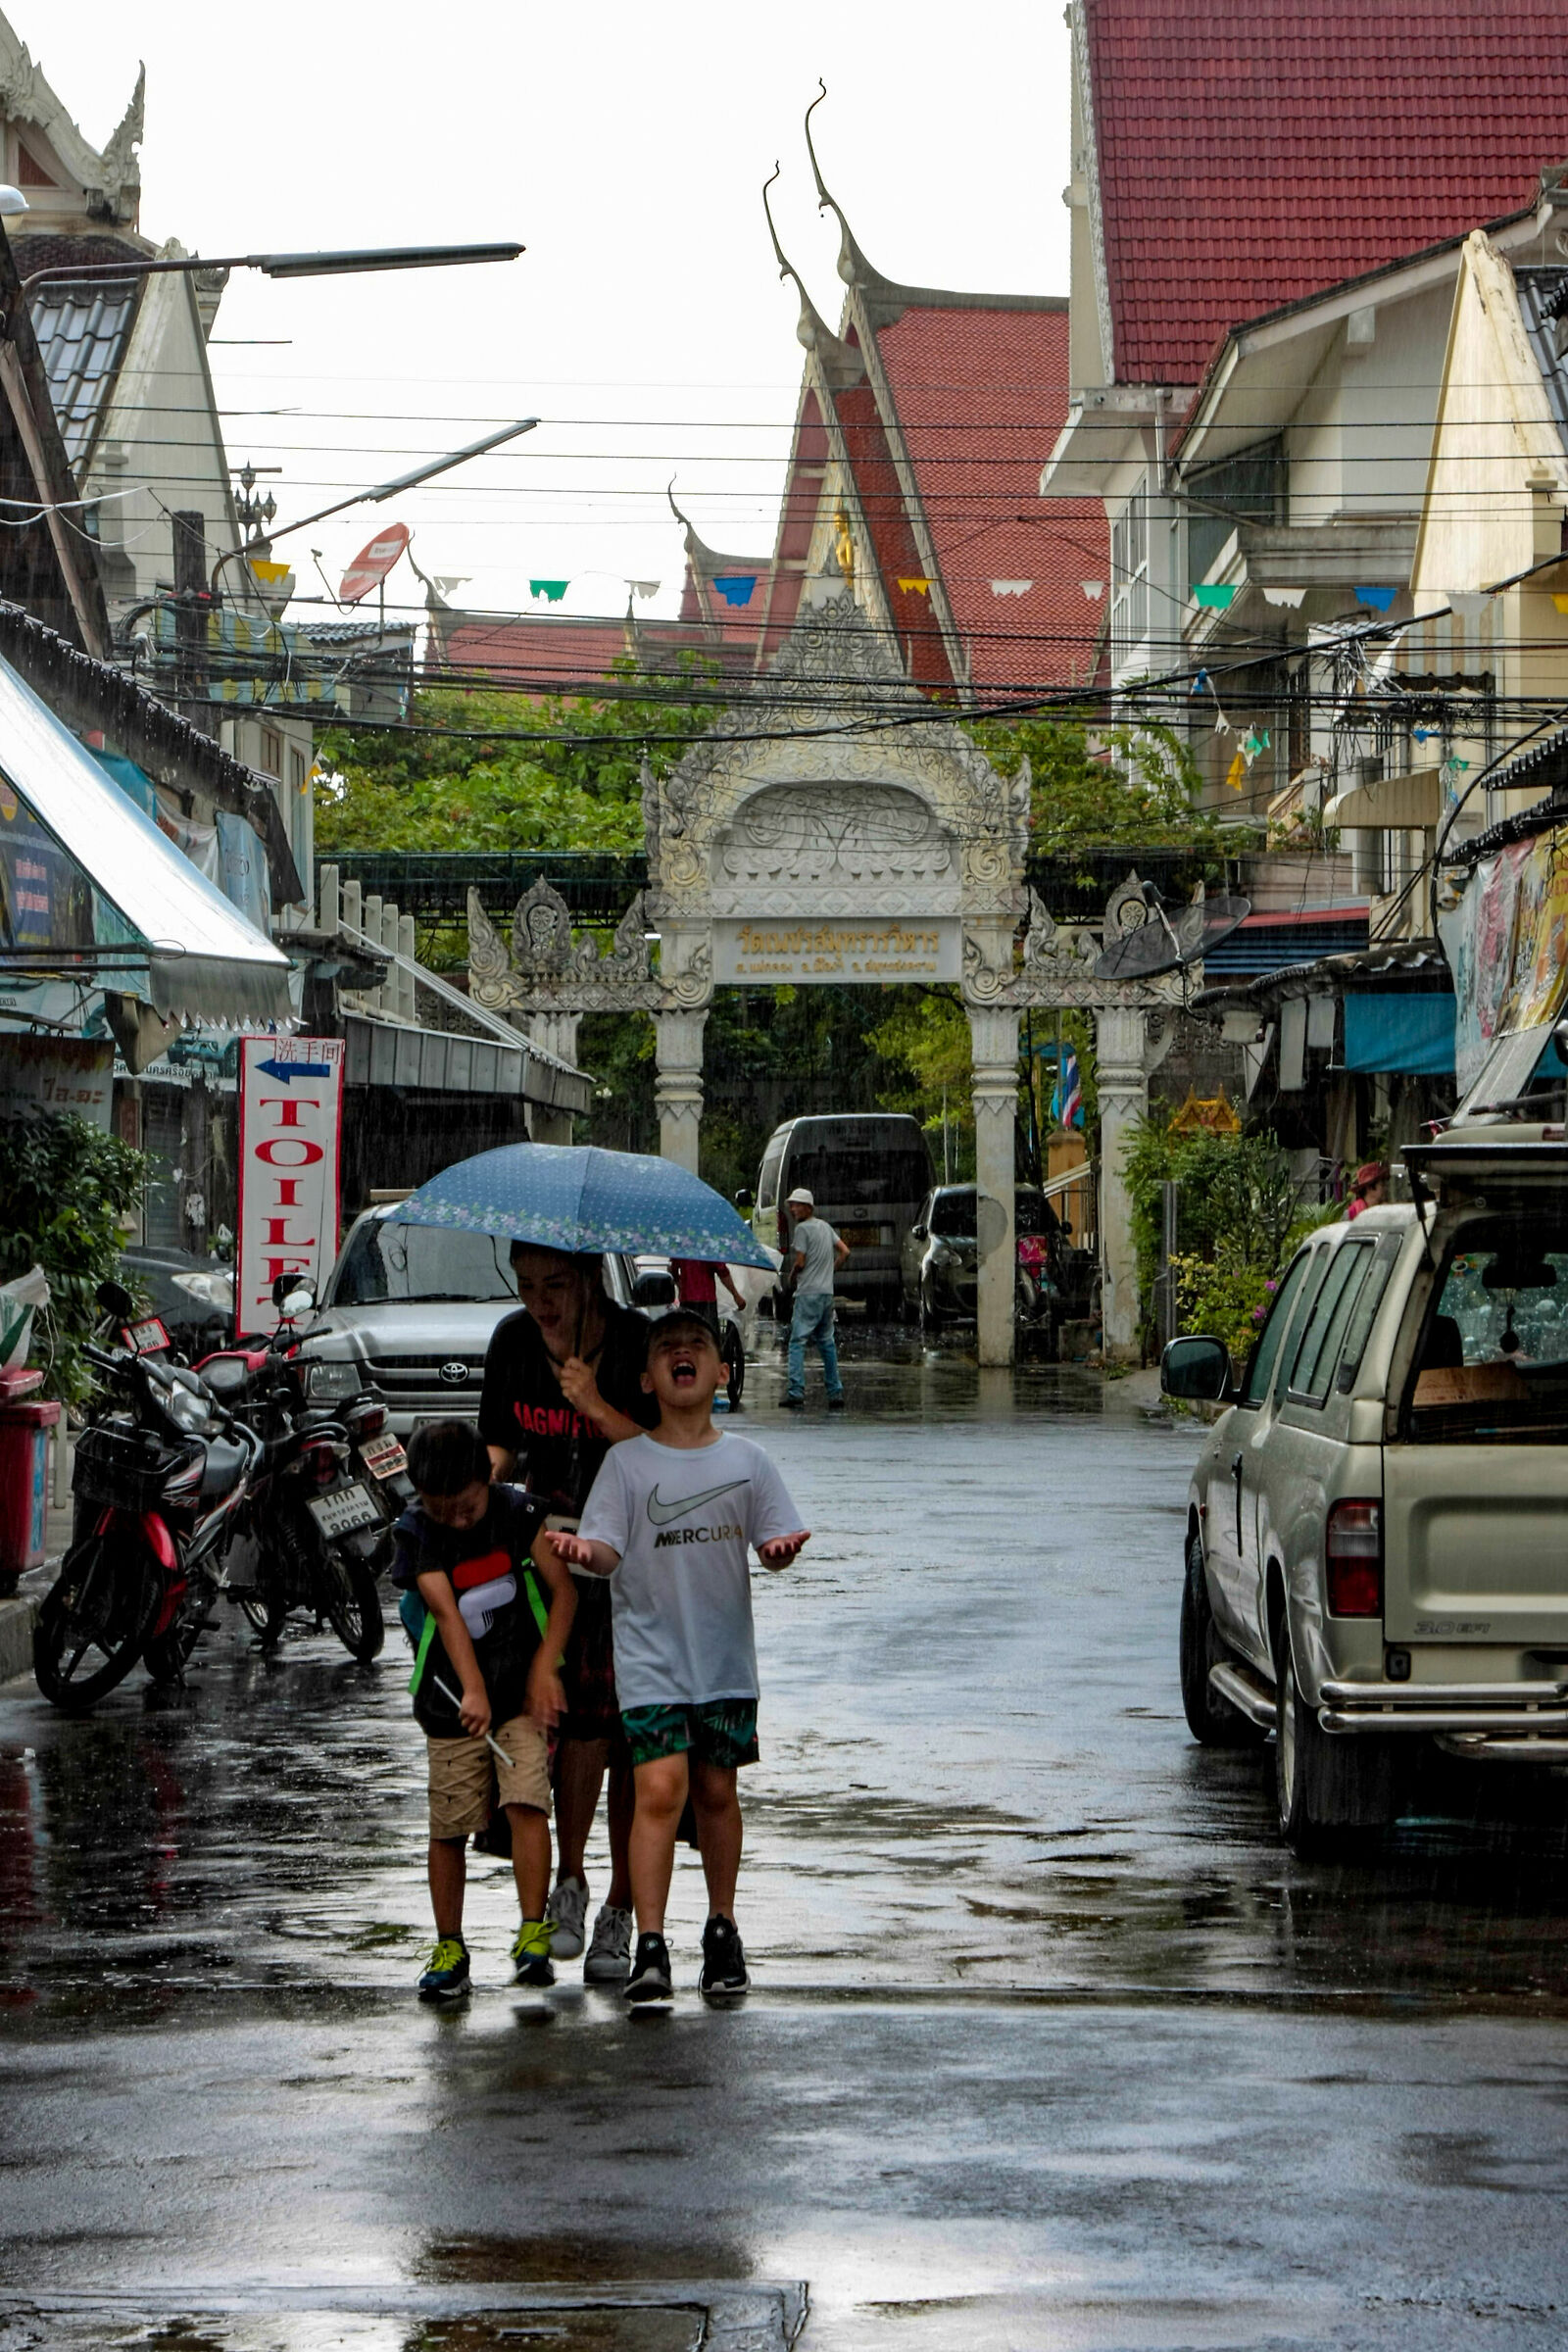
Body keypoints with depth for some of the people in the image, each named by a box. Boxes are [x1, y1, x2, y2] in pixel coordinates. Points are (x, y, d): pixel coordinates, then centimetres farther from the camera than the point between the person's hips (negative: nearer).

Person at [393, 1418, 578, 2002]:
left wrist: (544, 1666, -13)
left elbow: (563, 1589, -2)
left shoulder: (518, 1511, -3)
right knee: (448, 1827, 2)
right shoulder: (414, 1532, -8)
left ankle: (533, 1934, -12)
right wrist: (472, 1690, -31)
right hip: (451, 1701, 0)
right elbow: (446, 1610, -20)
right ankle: (449, 1949, 16)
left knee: (526, 1802, -15)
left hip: (523, 1691, 0)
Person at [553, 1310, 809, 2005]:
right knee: (660, 1787, -14)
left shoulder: (745, 1460, 6)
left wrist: (781, 1548, -17)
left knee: (716, 1790, 9)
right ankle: (650, 1946, -13)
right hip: (650, 1655, -2)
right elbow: (607, 1550, -6)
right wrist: (582, 1549, -27)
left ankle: (721, 1929, 26)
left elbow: (774, 1542, 5)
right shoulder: (627, 1462, 0)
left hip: (726, 1657, 2)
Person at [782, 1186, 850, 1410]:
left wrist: (792, 1273, 9)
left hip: (808, 1293, -8)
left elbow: (800, 1262, -12)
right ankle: (835, 1393, 12)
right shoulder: (825, 1226, 15)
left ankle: (796, 1390, -23)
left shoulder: (802, 1228, -9)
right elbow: (844, 1251, 17)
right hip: (827, 1291, 8)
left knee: (797, 1341, -11)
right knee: (827, 1342, 14)